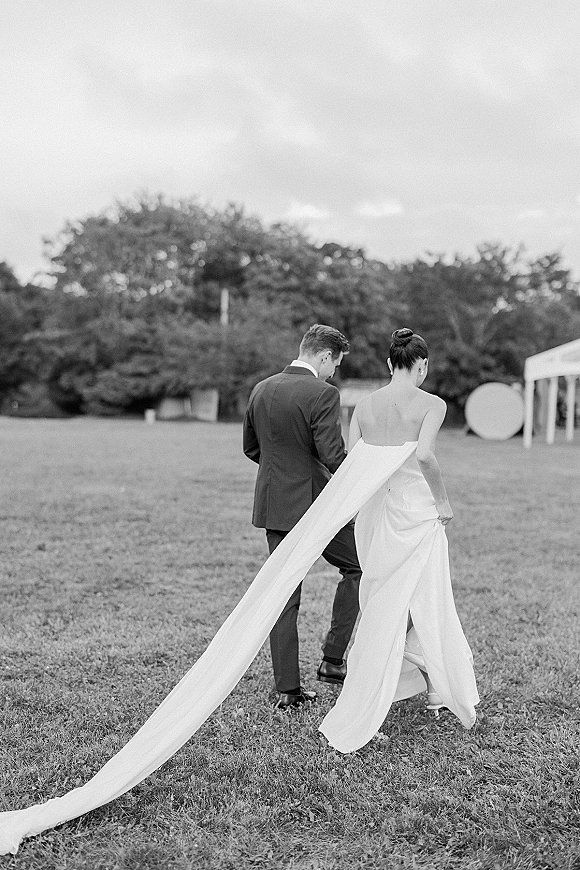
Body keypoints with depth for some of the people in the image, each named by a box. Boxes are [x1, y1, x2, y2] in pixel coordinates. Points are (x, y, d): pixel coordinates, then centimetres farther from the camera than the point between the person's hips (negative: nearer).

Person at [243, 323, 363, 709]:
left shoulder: (261, 389, 7)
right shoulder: (323, 394, -15)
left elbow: (251, 448, 16)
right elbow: (334, 456, -21)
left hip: (274, 505, 7)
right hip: (316, 504, -6)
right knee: (358, 567, 16)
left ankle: (288, 689, 15)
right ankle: (332, 660, 14)